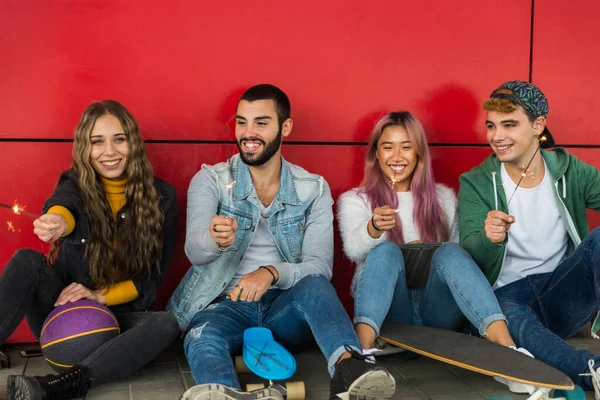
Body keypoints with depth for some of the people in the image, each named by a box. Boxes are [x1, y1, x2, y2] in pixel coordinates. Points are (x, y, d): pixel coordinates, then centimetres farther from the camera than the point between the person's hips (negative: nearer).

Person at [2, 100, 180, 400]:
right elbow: (63, 207, -29)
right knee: (27, 261, -25)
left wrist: (101, 296, -17)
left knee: (165, 325, -31)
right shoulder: (75, 183, -2)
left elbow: (153, 276, -1)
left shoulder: (161, 196, -2)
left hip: (121, 317, 0)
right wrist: (56, 222, -54)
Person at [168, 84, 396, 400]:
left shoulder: (314, 190, 4)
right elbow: (195, 251, -14)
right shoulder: (210, 180, 2)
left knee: (314, 284, -32)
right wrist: (215, 240, -40)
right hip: (226, 305, 0)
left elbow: (320, 266, -6)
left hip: (287, 308, 1)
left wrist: (272, 273, -28)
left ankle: (348, 366, -57)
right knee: (202, 336, -34)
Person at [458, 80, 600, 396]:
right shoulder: (476, 183, -1)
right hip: (507, 295, -2)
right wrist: (489, 239, -37)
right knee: (509, 320, -36)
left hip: (562, 296, 3)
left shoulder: (570, 171, 4)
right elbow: (471, 256, -13)